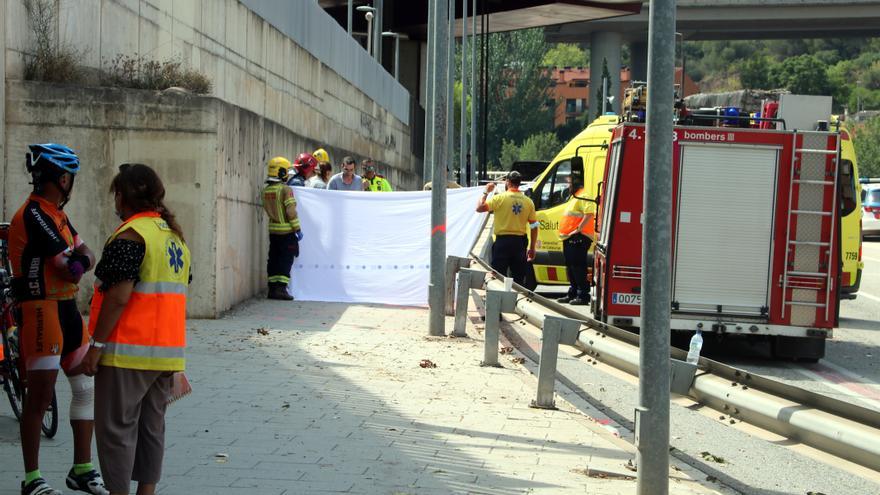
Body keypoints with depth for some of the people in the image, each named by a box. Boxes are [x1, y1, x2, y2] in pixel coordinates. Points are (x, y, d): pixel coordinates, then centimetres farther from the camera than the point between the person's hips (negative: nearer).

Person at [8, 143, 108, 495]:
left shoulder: (56, 213, 16)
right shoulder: (33, 215, -16)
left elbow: (85, 254, 10)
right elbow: (71, 268, -19)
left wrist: (79, 260, -12)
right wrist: (82, 260, 2)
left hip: (67, 308, 9)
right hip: (41, 310, -9)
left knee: (87, 386, 10)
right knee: (40, 396, -3)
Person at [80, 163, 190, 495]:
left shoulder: (130, 236, -13)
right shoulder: (175, 235, 14)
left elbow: (118, 297, -19)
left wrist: (96, 345, -14)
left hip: (128, 354, -8)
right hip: (167, 352, 8)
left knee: (116, 428, -1)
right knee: (152, 427, 13)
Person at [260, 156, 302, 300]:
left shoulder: (266, 190, 4)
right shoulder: (286, 189, -15)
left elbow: (267, 209, 8)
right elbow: (291, 211, -17)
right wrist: (297, 229, -11)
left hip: (273, 229, 6)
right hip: (286, 231, -6)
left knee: (274, 259, 12)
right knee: (286, 260, -1)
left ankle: (273, 288, 13)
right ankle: (281, 288, -6)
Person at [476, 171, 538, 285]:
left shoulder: (500, 198, -8)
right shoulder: (528, 201, 4)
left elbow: (479, 208, -13)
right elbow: (534, 226, 5)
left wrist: (486, 192, 2)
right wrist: (532, 248, 12)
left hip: (503, 242, -3)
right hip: (520, 243, 3)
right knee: (519, 279, 10)